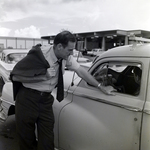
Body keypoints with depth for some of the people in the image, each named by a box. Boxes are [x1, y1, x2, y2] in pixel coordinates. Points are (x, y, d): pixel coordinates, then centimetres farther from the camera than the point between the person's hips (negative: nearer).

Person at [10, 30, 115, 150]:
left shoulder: (66, 57, -6)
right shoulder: (39, 54, -22)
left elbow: (81, 71, 0)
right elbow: (15, 76, -18)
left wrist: (101, 88, 3)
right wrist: (43, 76, -23)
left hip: (46, 99, 4)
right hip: (28, 98, -4)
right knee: (27, 138, 9)